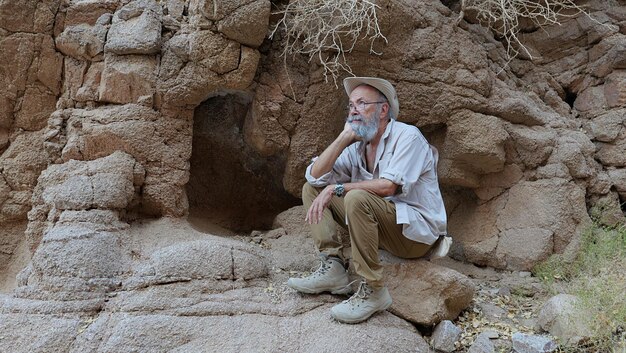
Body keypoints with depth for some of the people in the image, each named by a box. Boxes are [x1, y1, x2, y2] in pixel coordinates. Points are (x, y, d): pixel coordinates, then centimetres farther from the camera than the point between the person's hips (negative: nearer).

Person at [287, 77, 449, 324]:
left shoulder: (407, 136, -12)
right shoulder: (357, 147, 7)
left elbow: (388, 186, -25)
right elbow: (315, 175, -2)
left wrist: (336, 188, -23)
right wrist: (345, 137, -7)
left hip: (418, 232, -7)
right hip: (383, 228, 7)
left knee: (357, 198, -34)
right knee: (312, 189, 3)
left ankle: (373, 291, -24)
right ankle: (333, 267, -8)